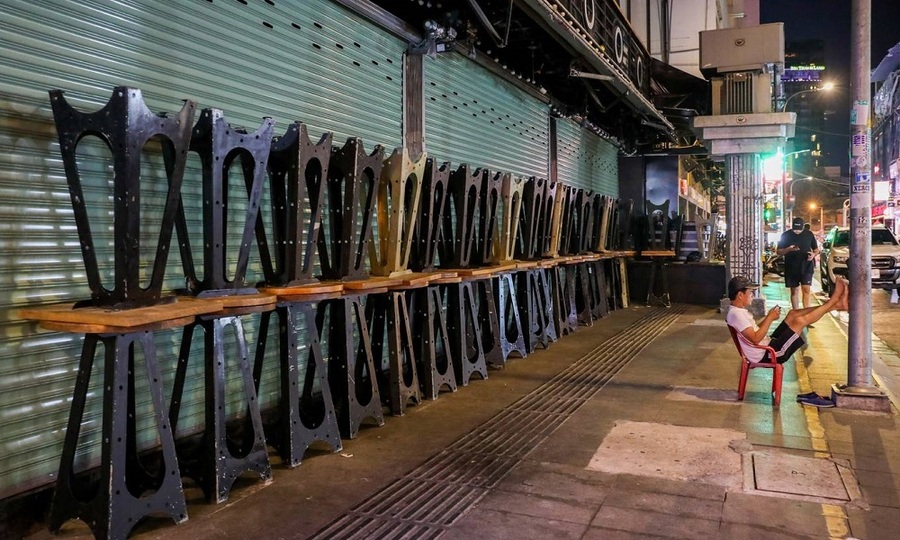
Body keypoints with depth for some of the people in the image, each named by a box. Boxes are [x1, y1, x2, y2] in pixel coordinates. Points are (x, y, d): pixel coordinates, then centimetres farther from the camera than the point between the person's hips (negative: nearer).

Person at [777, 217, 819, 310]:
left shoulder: (809, 234, 2)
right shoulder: (785, 235, -1)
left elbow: (816, 249, 11)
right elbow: (779, 252, 1)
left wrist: (814, 254, -13)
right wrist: (788, 249, -20)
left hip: (806, 267, 0)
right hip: (791, 268, 0)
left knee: (806, 289, -9)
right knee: (794, 291, 7)